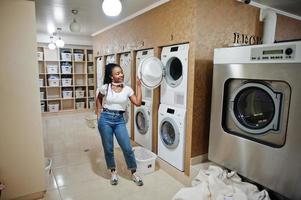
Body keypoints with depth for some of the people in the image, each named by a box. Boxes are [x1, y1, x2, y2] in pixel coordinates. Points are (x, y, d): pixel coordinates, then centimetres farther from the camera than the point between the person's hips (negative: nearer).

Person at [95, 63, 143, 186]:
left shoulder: (127, 89, 0)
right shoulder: (105, 88, -4)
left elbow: (138, 103, -6)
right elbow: (98, 99, 15)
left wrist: (139, 86, -6)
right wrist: (99, 114, 9)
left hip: (119, 120, 1)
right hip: (105, 119, -1)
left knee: (127, 148, 0)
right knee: (108, 148, 10)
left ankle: (134, 173, 20)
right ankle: (113, 172, 32)